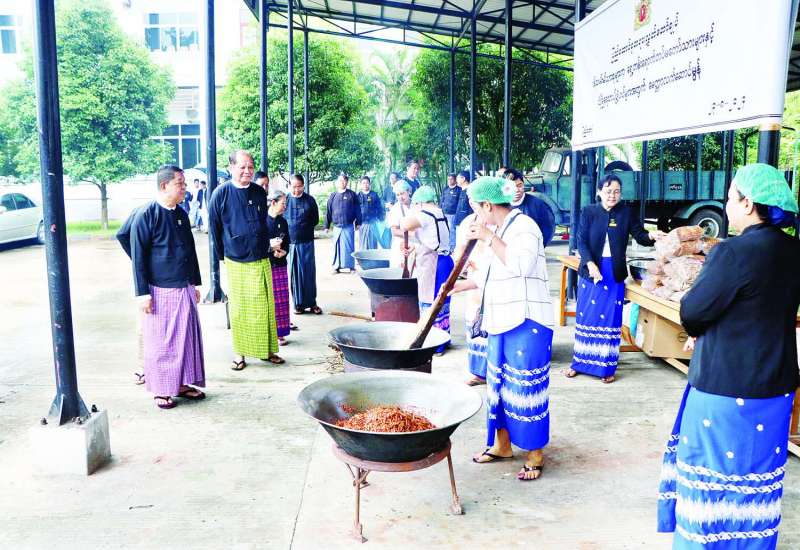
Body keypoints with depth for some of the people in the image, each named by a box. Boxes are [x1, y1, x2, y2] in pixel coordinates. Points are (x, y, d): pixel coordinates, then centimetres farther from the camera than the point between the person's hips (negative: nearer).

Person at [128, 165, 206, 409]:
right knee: (161, 342, 2)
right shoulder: (146, 215, -10)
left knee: (187, 338, 10)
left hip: (184, 289, 7)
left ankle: (182, 384, 23)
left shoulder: (181, 214, 10)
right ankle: (160, 390, 14)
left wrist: (195, 283, 18)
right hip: (160, 291, -6)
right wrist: (143, 293, -14)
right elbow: (138, 256, -11)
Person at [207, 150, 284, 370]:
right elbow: (214, 228, 1)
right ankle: (240, 353, 15)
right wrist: (224, 255, 5)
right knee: (239, 309, 5)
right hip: (236, 263, -3)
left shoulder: (259, 192, 5)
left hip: (261, 261, 3)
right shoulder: (221, 193, -6)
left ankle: (266, 349, 17)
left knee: (265, 307, 6)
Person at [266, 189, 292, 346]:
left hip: (280, 265, 5)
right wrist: (270, 247, -20)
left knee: (281, 300, 6)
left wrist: (283, 252, -6)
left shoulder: (283, 222, 9)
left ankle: (280, 333, 14)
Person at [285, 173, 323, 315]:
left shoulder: (309, 200, 1)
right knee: (294, 273, 5)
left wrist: (304, 228, 1)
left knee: (309, 272, 2)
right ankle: (298, 304, 13)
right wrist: (287, 232, -1)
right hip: (290, 242, 0)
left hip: (306, 242, 0)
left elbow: (315, 219, 9)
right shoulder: (285, 200, 1)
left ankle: (312, 303, 11)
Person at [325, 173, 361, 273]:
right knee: (337, 246, 5)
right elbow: (328, 211, 10)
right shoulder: (333, 196, 8)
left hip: (349, 226, -2)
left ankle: (351, 266, 7)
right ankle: (336, 266, 14)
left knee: (349, 246, -1)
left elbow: (357, 209, 4)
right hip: (337, 226, 2)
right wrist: (327, 225, 8)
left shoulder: (352, 194, 3)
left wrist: (358, 222, 1)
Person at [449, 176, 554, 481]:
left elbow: (521, 266, -30)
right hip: (501, 321, 9)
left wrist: (489, 238, -24)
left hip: (527, 323, -9)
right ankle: (502, 444, 32)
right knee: (498, 384, 16)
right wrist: (457, 286, 23)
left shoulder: (523, 226, -13)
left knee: (526, 387, -1)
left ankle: (535, 454, 14)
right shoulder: (499, 231, 13)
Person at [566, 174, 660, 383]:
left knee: (610, 319, 2)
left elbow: (639, 235, 2)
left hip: (615, 274, 0)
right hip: (591, 271, 0)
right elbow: (581, 241, -5)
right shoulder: (589, 212, 0)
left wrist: (651, 236, -20)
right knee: (585, 317, 7)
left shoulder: (626, 213, 3)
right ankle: (580, 362, 19)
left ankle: (607, 367, 12)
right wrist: (590, 264, -19)